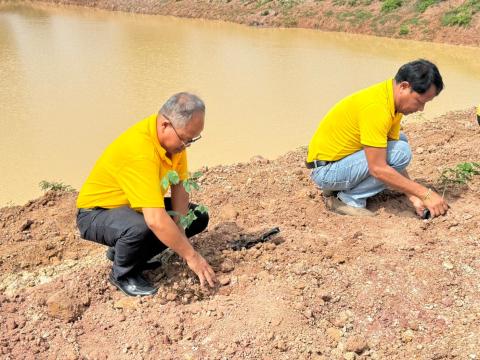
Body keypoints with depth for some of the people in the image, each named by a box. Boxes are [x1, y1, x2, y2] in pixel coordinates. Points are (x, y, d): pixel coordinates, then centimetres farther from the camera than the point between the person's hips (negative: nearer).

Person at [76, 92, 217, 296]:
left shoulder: (175, 136, -10)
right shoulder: (139, 150, -37)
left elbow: (179, 186, -4)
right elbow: (156, 220, -41)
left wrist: (179, 231, -16)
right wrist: (191, 256, -32)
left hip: (135, 206, 8)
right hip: (96, 213, -8)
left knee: (198, 217, 0)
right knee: (140, 228, -39)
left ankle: (121, 250, 11)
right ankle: (122, 274, -4)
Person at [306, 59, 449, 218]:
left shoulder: (393, 99, 2)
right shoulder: (376, 106, -28)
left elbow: (394, 162, 5)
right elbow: (378, 169, -29)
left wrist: (413, 196, -3)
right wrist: (426, 194, -24)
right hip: (325, 170, -10)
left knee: (400, 140, 19)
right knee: (401, 150, -19)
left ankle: (346, 186, 11)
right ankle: (350, 199, -7)